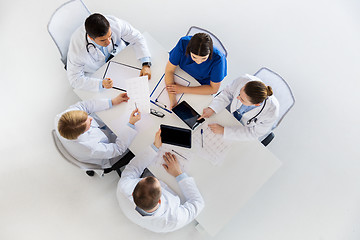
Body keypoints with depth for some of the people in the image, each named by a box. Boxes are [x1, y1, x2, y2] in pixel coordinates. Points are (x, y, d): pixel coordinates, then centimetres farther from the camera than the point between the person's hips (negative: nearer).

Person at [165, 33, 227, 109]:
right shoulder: (183, 43, -31)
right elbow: (169, 70, -24)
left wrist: (184, 89, -28)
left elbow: (214, 89, -23)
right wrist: (172, 101, -36)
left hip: (202, 86, -1)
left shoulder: (218, 59, -34)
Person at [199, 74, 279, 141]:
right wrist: (212, 109, -26)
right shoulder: (243, 81, -35)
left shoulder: (271, 112, -40)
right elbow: (228, 93, -14)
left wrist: (224, 130, -31)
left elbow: (253, 133, -26)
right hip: (231, 113, 3)